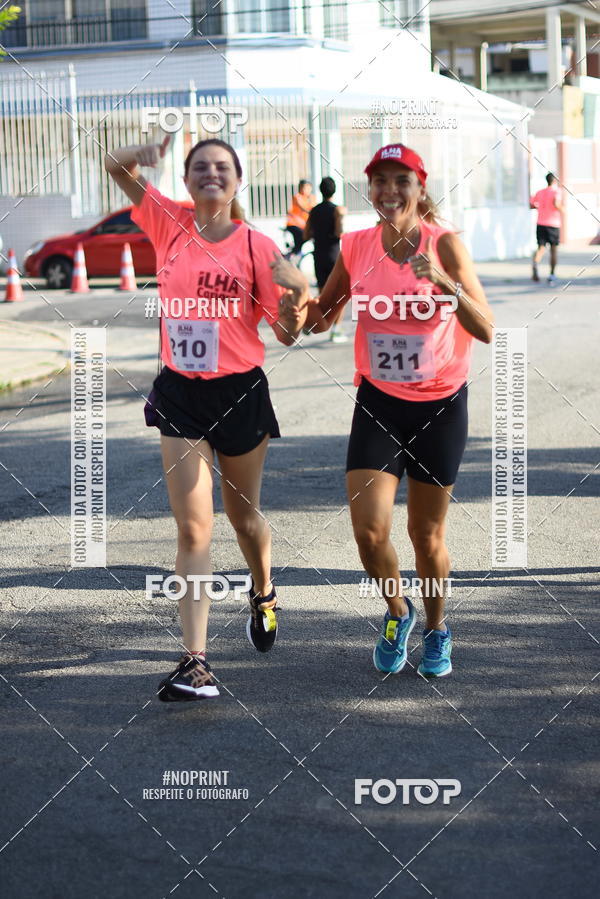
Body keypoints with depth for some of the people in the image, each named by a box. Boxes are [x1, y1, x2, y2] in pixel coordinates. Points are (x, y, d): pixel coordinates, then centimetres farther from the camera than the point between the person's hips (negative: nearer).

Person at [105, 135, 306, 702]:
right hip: (179, 394, 1)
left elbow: (285, 333, -6)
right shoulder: (170, 224, 0)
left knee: (243, 514, 18)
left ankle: (264, 594, 49)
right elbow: (116, 165, 1)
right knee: (193, 529, -4)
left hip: (240, 392, -1)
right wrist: (149, 150, -19)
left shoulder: (257, 246, -7)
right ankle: (194, 662, -6)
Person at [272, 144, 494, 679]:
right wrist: (299, 294, -12)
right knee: (369, 530, -9)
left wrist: (443, 280, -35)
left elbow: (486, 330, -20)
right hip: (379, 401, 2)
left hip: (440, 404, -2)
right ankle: (397, 612, 22)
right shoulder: (356, 247, -3)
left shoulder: (445, 244, -13)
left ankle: (436, 627, 36)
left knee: (427, 536, 9)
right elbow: (320, 318, 10)